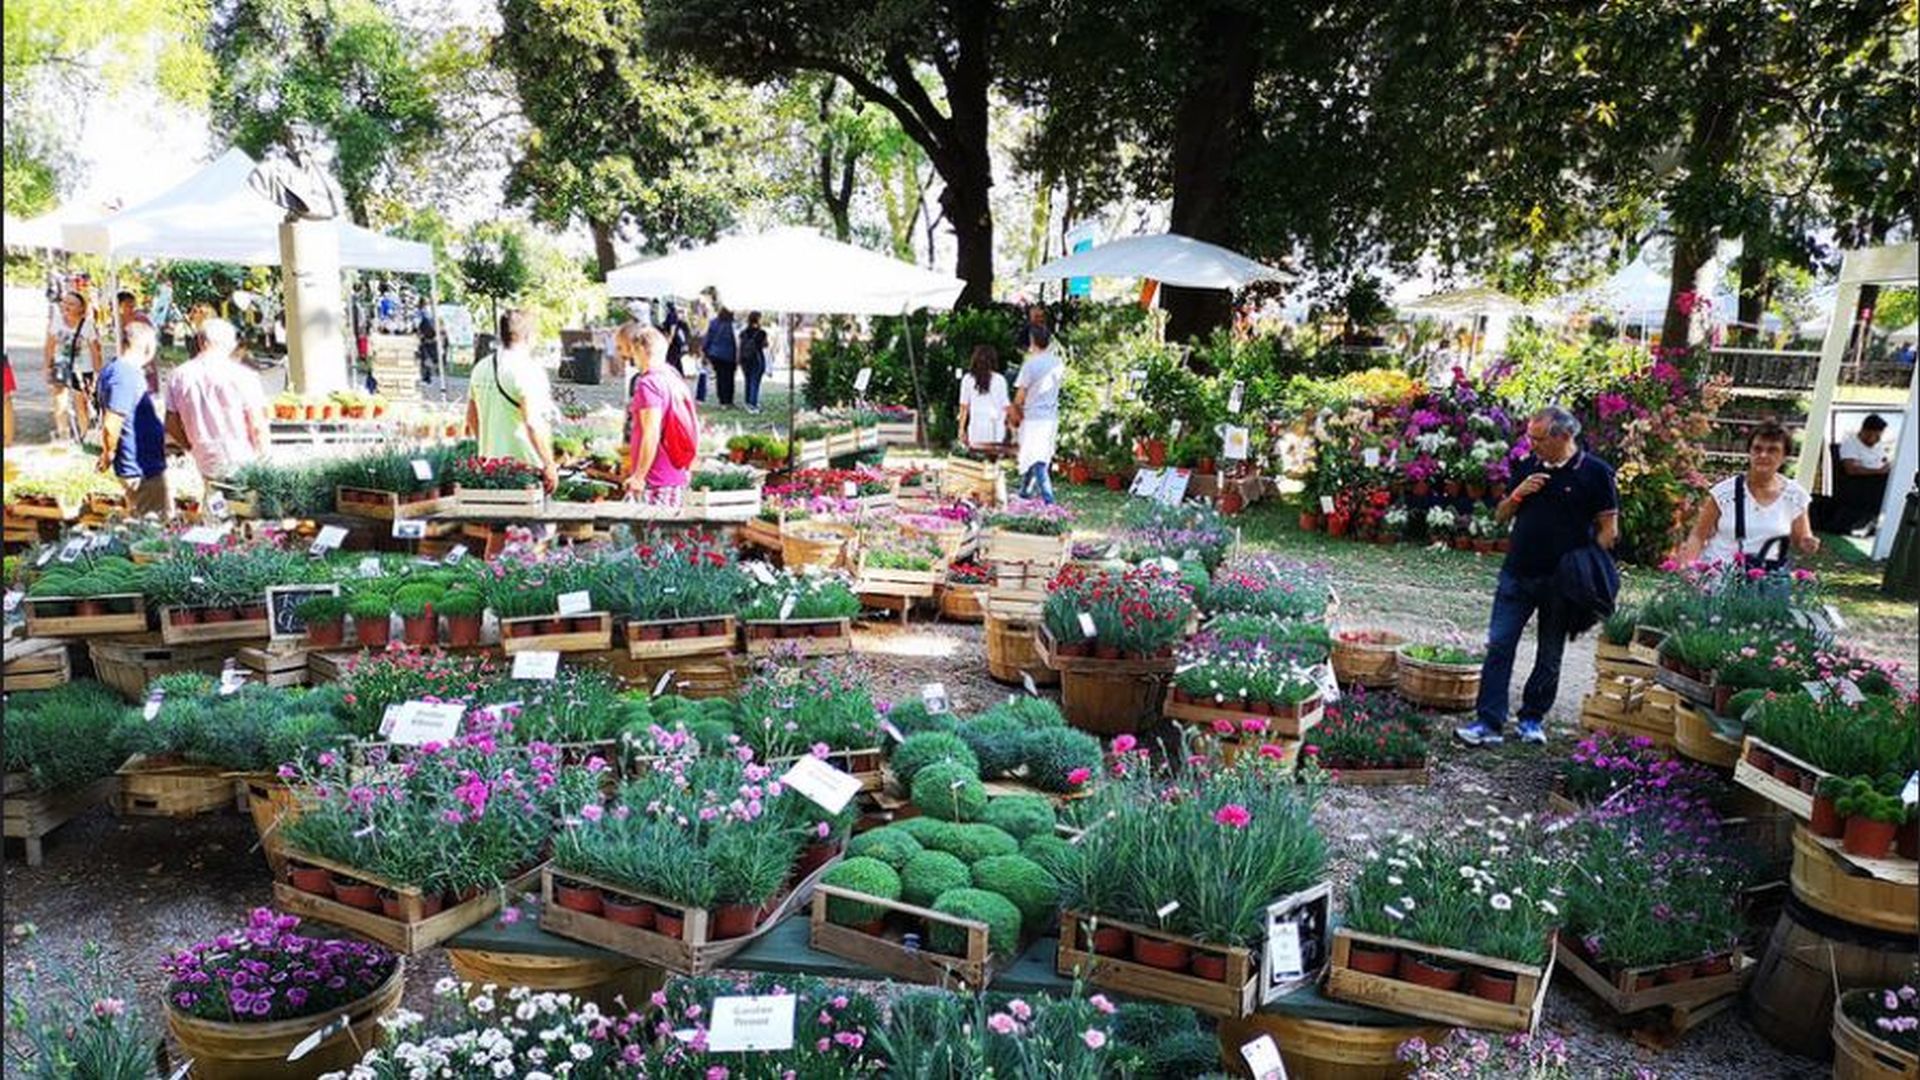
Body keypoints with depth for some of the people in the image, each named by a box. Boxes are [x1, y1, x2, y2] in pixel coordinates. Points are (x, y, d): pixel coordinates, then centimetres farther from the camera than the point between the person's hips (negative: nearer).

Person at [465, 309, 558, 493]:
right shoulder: (528, 369, -15)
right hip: (525, 464, -7)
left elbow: (471, 418, 19)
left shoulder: (481, 368, 10)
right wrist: (549, 465, -17)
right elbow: (533, 424, -21)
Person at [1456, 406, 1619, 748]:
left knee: (1549, 656, 10)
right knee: (1498, 646, -4)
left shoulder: (1595, 473, -4)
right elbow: (1500, 517, 14)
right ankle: (1488, 723, -3)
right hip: (1517, 575, 3)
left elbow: (1608, 529, -3)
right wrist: (1518, 494, -6)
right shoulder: (1526, 467, 9)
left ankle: (1533, 719, 24)